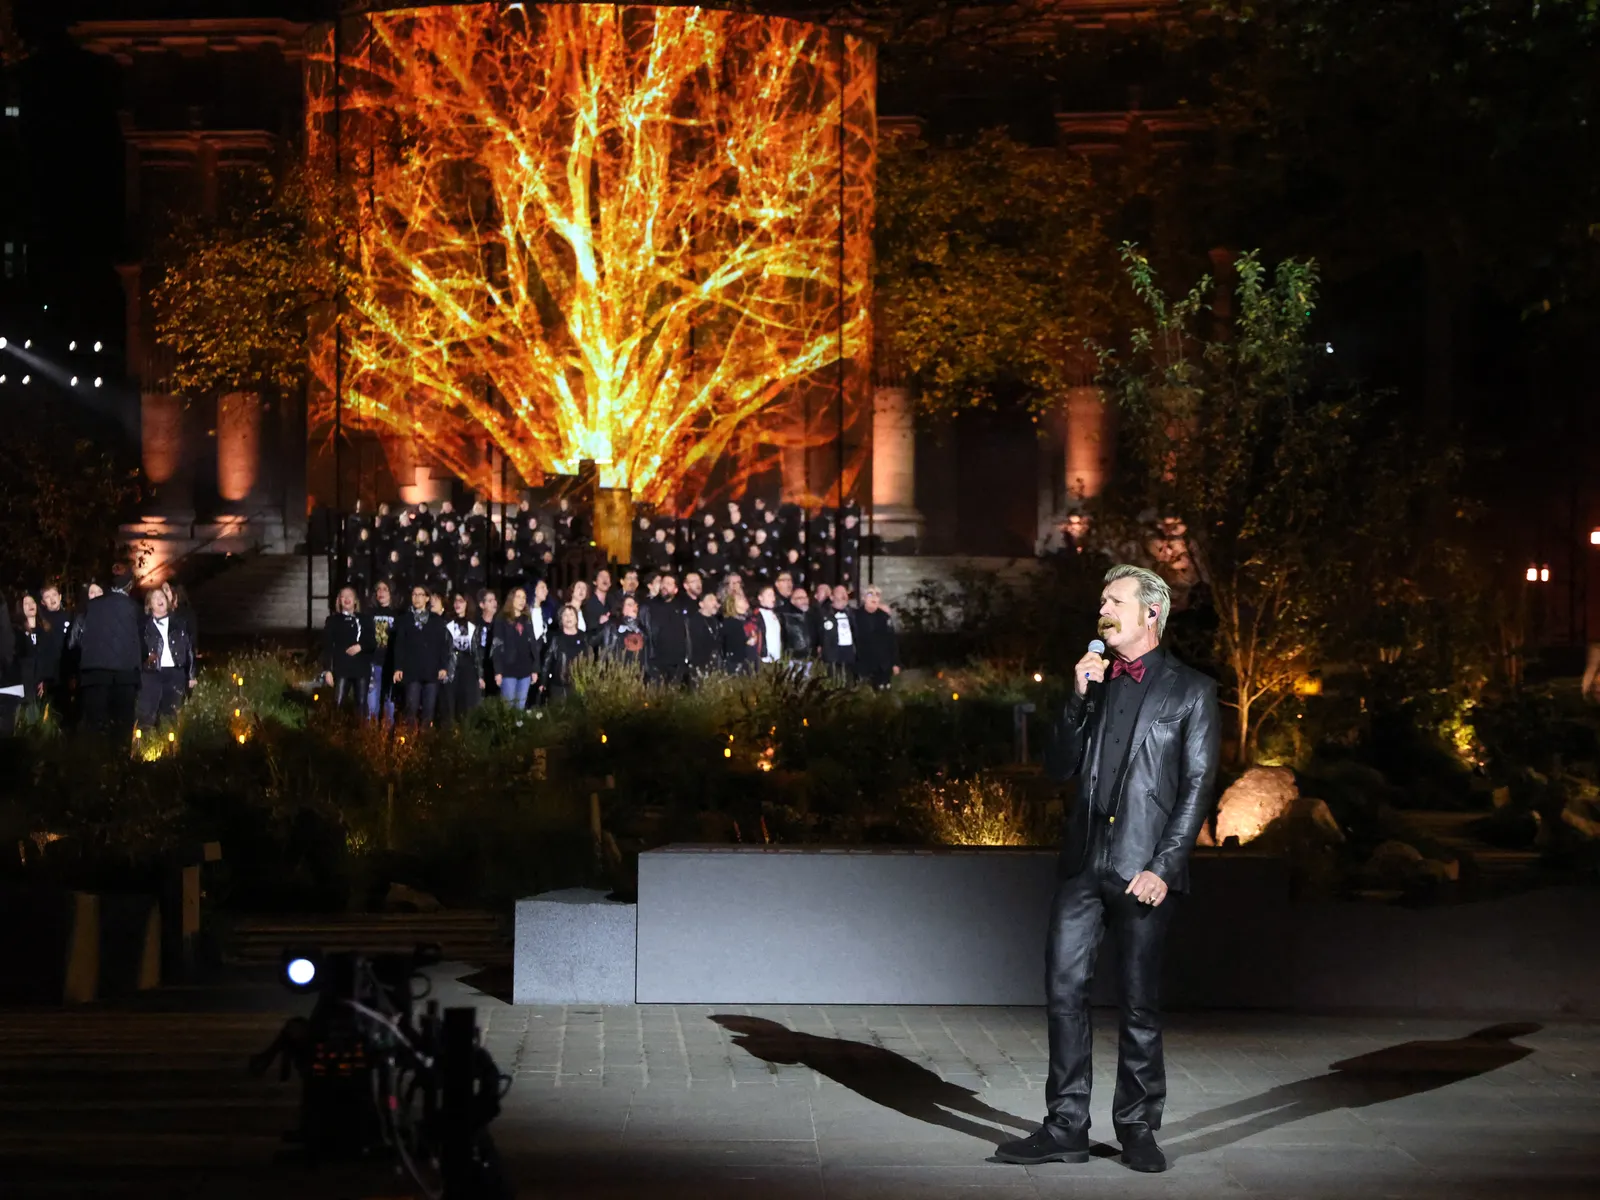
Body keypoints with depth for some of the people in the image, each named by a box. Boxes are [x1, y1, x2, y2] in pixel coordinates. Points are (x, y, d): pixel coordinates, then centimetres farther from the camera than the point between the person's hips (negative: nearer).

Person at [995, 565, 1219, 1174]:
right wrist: (1079, 699, -2)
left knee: (1140, 1003, 2)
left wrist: (1164, 867, -12)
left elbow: (1197, 787, -4)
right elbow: (1059, 769, 10)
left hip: (1143, 868, -4)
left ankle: (1137, 1130, 13)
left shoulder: (1191, 690, 1)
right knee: (1064, 990, 2)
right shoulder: (1093, 681, 16)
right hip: (1083, 862, 5)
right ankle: (1066, 1127, 8)